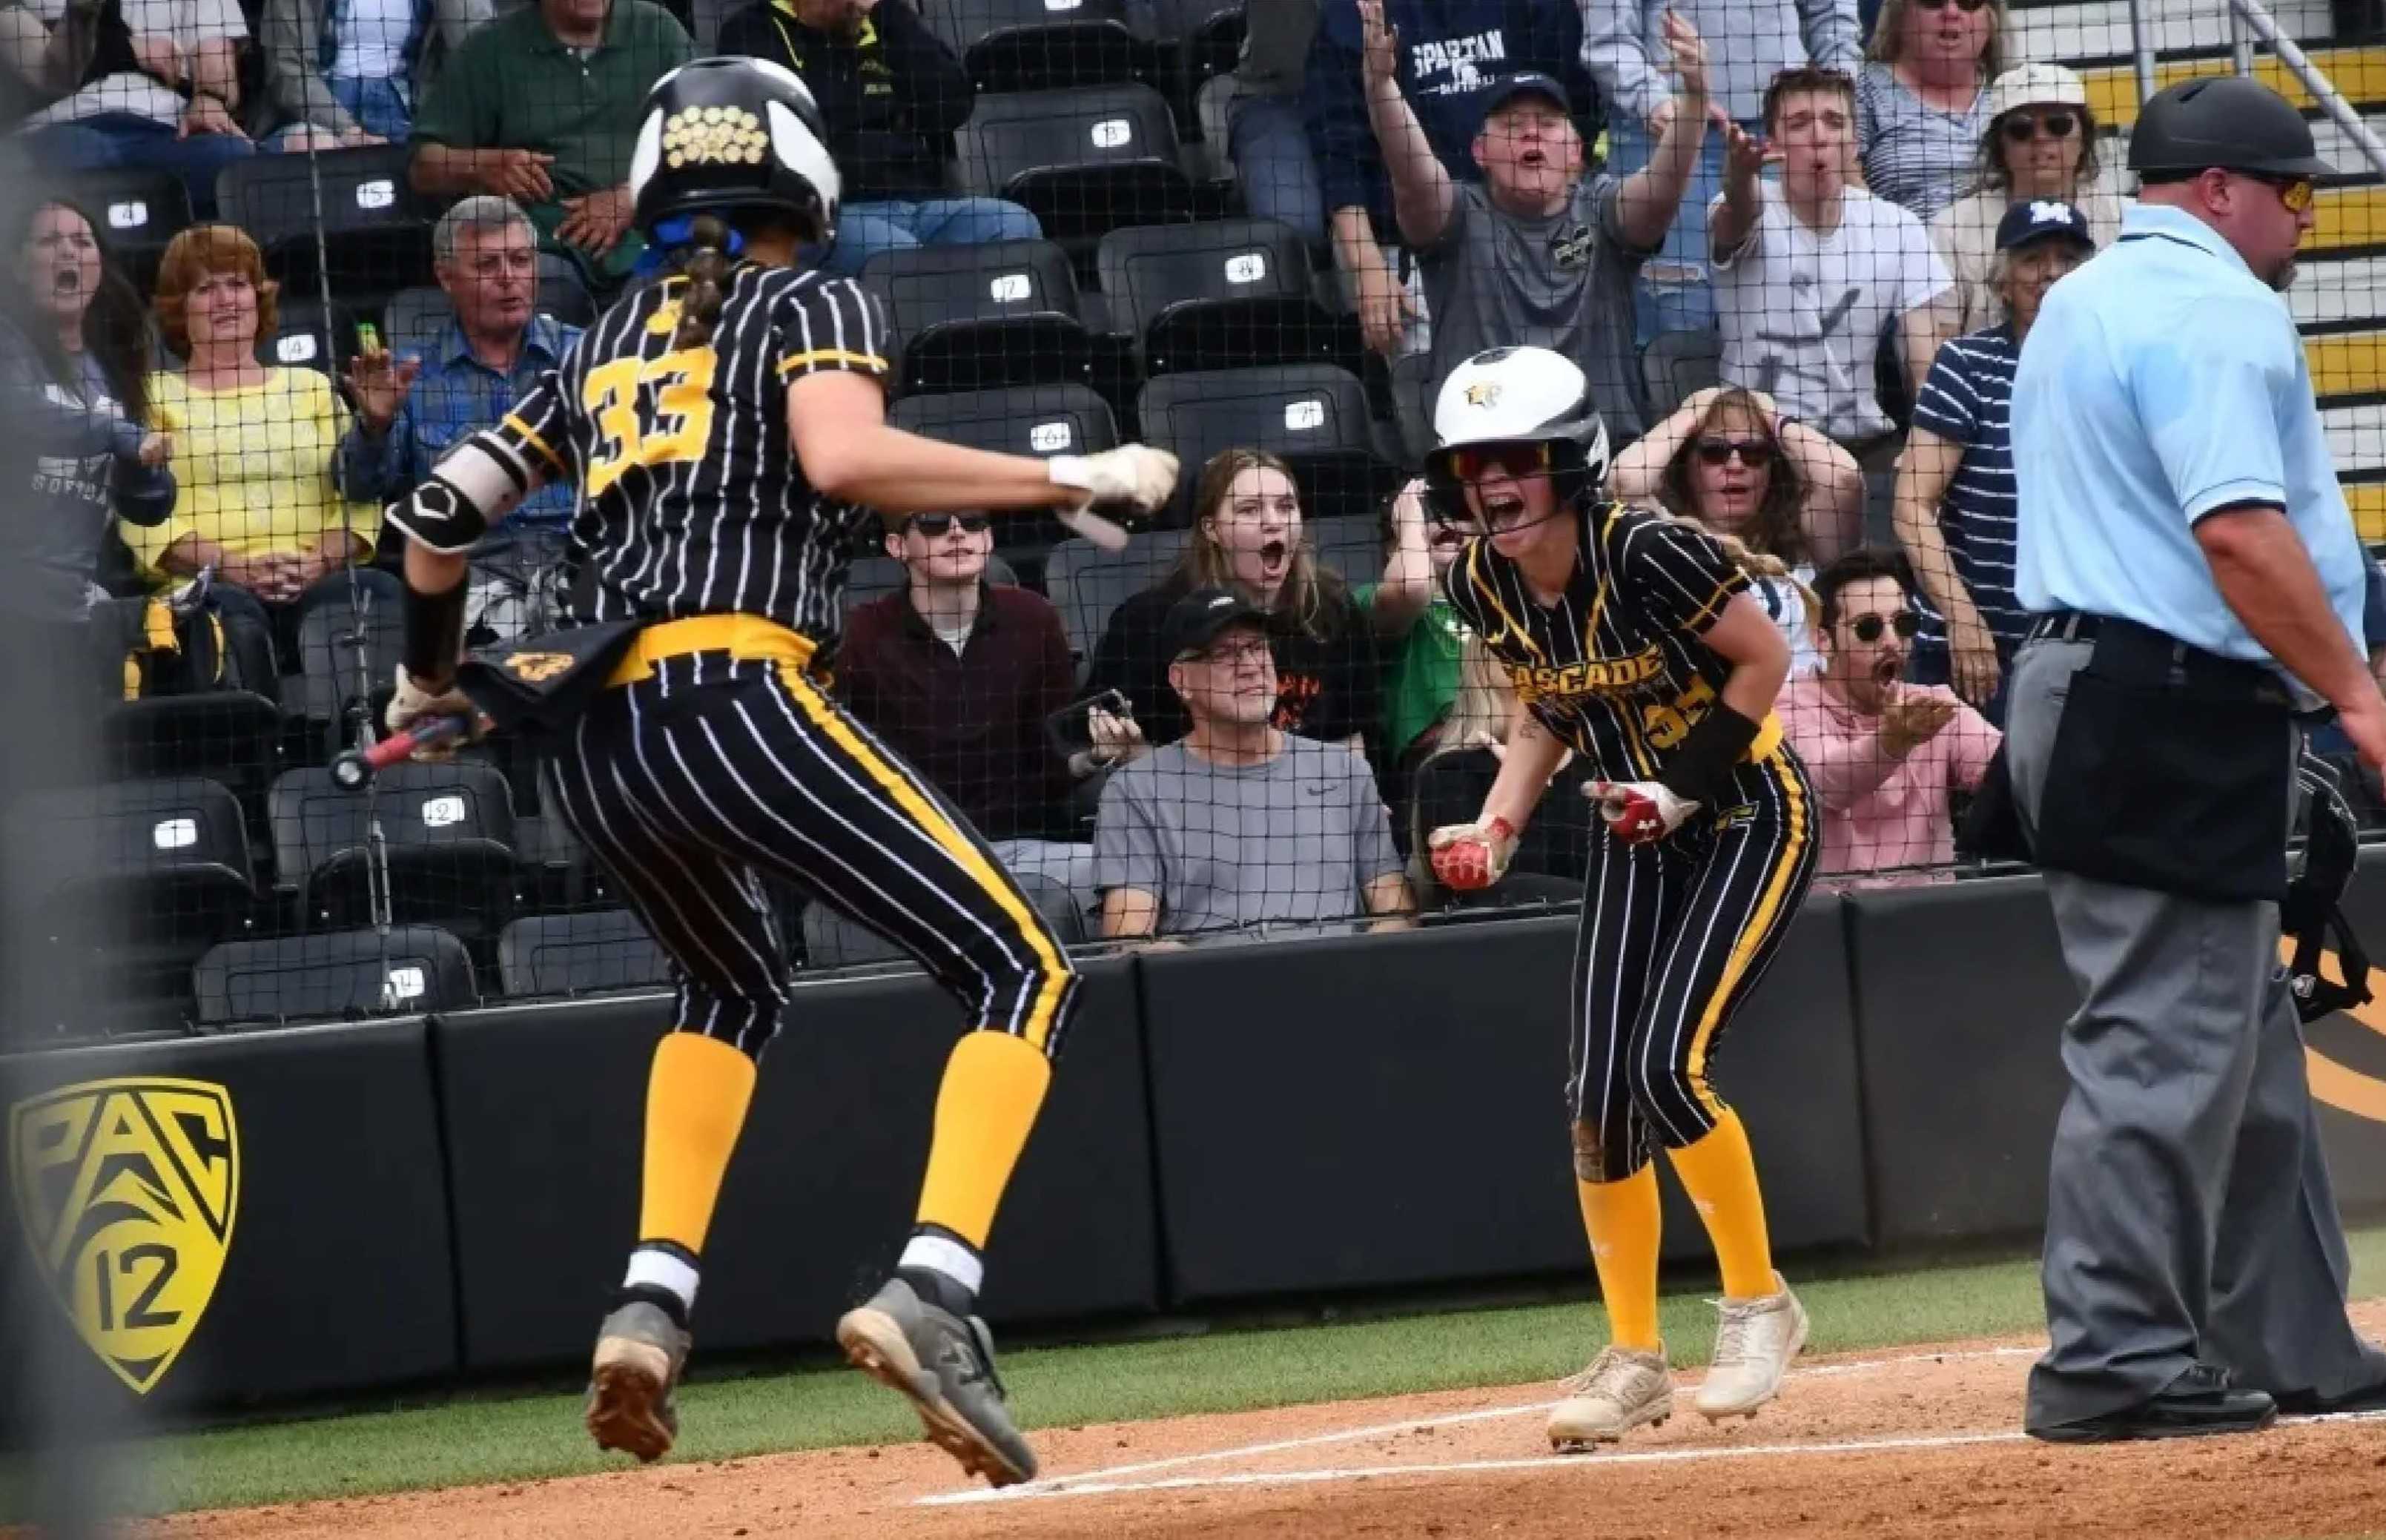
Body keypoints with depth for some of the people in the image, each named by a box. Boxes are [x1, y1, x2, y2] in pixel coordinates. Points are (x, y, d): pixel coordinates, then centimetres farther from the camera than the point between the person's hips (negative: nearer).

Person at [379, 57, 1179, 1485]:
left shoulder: (608, 346, 24)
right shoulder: (812, 307, 8)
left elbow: (441, 514, 24)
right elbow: (842, 457, -14)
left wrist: (431, 679, 42)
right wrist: (1071, 479, -9)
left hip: (593, 743, 7)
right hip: (742, 702, -7)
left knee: (735, 986, 33)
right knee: (1025, 976, -4)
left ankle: (654, 1306, 17)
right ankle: (933, 1290, -26)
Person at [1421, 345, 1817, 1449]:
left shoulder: (1644, 553, -26)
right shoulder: (1483, 586, -6)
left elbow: (1765, 658, -16)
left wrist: (1685, 785, -20)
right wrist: (1497, 825, -4)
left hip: (1747, 815, -7)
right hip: (1636, 834, 7)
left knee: (1667, 1064, -19)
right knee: (1599, 1094, -1)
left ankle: (1759, 1302, 1)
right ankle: (1633, 1358, 11)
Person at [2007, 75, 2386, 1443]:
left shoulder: (2079, 306, 21)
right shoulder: (2214, 309, -12)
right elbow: (2240, 529, -23)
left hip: (2085, 691, 11)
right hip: (2177, 713, -11)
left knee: (2246, 1036, 15)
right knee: (2166, 1038, -9)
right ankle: (2114, 1358, -10)